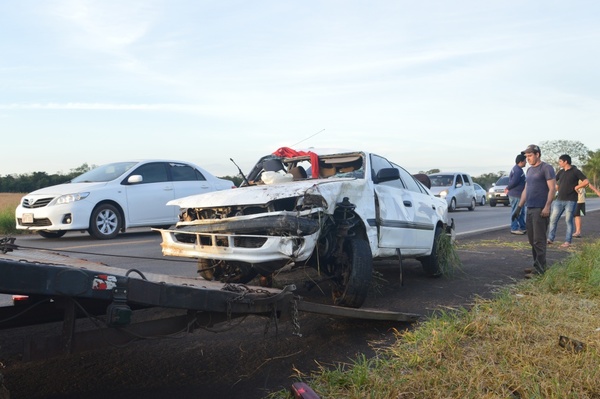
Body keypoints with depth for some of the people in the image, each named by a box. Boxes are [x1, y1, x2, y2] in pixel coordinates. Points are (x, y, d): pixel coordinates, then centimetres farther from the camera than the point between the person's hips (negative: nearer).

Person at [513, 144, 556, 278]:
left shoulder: (546, 168, -5)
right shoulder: (529, 170, 19)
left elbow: (552, 188, -11)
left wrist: (547, 206, -20)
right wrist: (519, 207, 20)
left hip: (540, 210, -8)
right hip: (530, 209, 8)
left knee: (539, 240, -8)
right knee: (532, 240, 10)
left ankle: (540, 269, -7)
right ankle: (537, 265, 17)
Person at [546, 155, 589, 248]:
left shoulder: (575, 171, -7)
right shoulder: (561, 172, 12)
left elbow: (586, 181, -15)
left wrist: (576, 187, -11)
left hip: (570, 201, -6)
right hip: (559, 200, 6)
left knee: (568, 221, -1)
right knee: (553, 219, 4)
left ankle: (567, 241, 4)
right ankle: (550, 239, 10)